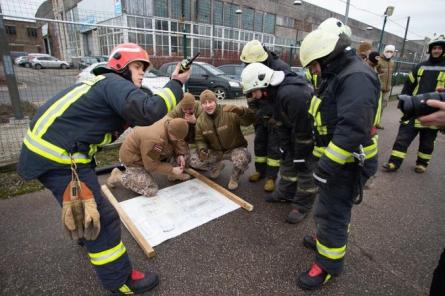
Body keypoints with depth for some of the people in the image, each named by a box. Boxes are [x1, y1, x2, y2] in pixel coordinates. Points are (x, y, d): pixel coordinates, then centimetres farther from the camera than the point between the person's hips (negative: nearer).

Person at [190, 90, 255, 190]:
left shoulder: (229, 113, -24)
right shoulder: (200, 120, -7)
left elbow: (251, 119, -33)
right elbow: (200, 140, 1)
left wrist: (240, 111, -54)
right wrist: (202, 150, -22)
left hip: (235, 148, -4)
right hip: (215, 151, 5)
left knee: (241, 161, -38)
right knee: (193, 162, -6)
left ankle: (234, 178, 1)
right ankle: (217, 165, 23)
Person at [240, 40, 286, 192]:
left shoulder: (280, 67, -22)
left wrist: (276, 117, -21)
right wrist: (254, 112, -2)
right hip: (261, 115, 6)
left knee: (274, 146, 0)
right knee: (259, 143, 11)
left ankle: (271, 177, 11)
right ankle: (260, 171, 28)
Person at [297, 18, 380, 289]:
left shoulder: (357, 77, -23)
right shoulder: (340, 75, 11)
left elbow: (352, 129, -31)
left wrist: (327, 164, -28)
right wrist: (326, 159, 19)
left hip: (346, 164, -10)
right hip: (335, 159, 10)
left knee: (331, 213, 2)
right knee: (334, 208, 24)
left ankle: (328, 265, 20)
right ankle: (328, 240, 44)